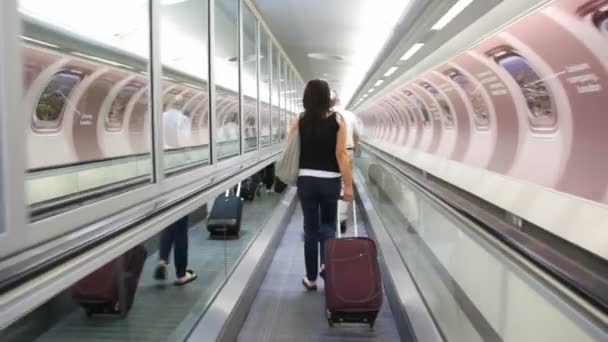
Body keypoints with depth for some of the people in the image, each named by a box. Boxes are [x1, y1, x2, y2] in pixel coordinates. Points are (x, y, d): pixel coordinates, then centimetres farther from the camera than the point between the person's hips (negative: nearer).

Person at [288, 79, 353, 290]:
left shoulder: (300, 121, -1)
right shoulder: (337, 120, -6)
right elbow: (341, 154, -10)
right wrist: (348, 184, -6)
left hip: (306, 180, 1)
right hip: (330, 180, -1)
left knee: (310, 228, 10)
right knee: (328, 223, 20)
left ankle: (311, 278, 17)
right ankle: (326, 264, 1)